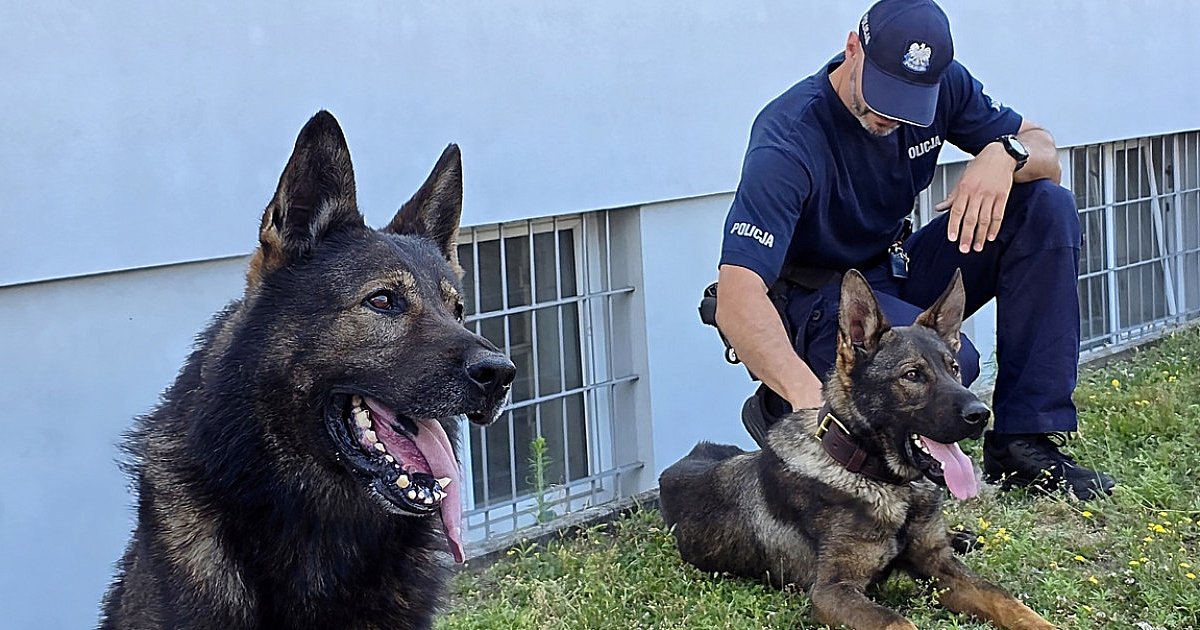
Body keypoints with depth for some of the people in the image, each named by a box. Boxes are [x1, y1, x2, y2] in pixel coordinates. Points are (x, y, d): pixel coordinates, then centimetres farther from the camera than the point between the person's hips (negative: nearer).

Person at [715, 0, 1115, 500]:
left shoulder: (942, 85, -10)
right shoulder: (790, 139, -29)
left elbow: (1045, 152, -1)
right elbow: (737, 299, -39)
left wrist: (1005, 154, -27)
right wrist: (809, 398, -55)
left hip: (895, 275, 7)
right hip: (810, 304, -7)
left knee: (1048, 206, -11)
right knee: (947, 359, -35)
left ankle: (1025, 441, -11)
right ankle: (782, 412, -6)